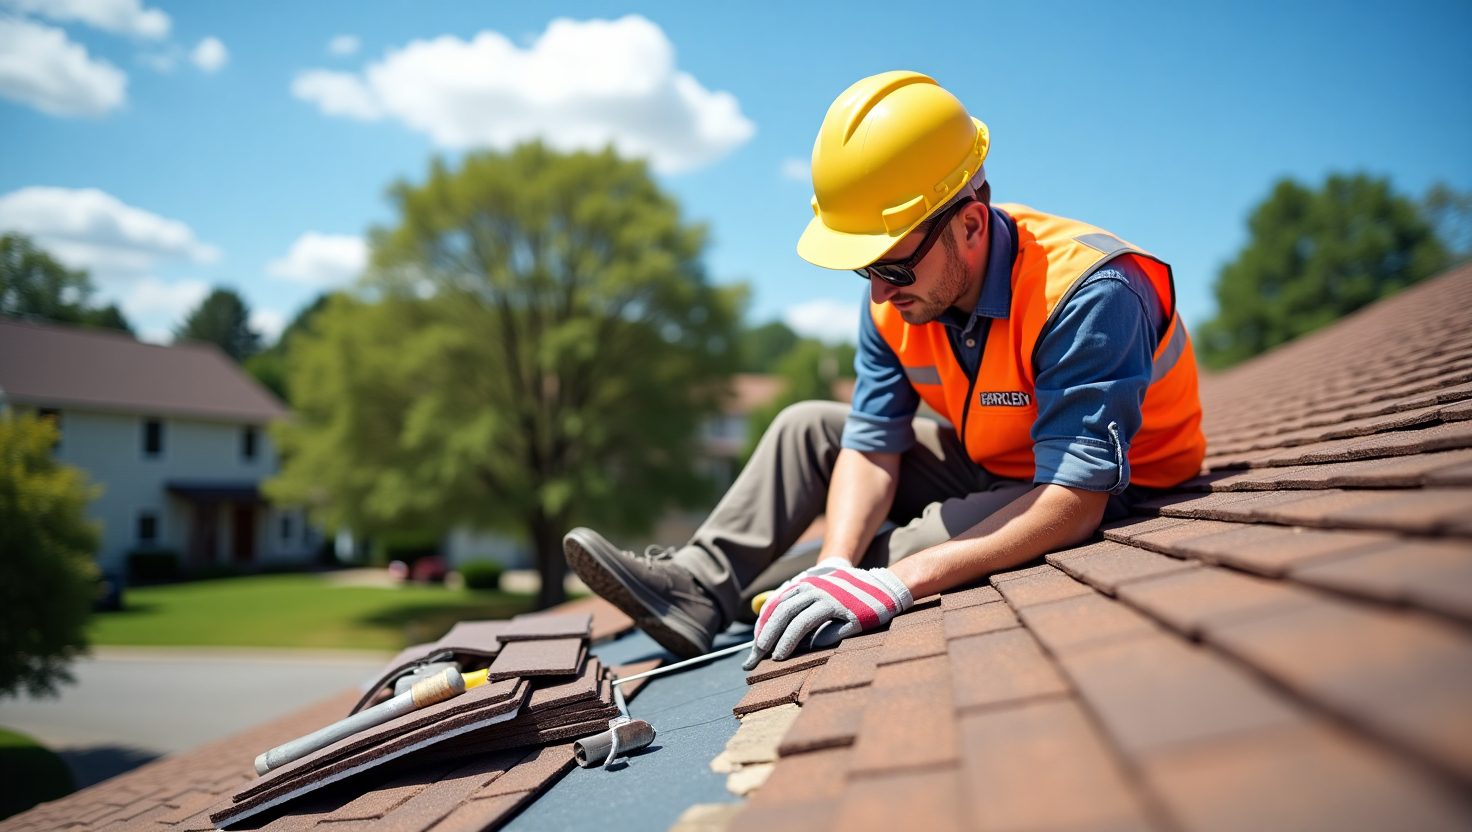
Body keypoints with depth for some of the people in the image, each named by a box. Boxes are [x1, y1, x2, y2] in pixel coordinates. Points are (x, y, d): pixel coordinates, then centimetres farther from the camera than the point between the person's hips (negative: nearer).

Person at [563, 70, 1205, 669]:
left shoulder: (1088, 294, -33)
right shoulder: (896, 299, -12)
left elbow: (1074, 502, -38)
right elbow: (871, 450, -9)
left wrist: (898, 581, -47)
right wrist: (834, 568, -29)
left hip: (1110, 496, -7)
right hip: (989, 470, 7)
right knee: (807, 427, 4)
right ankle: (699, 585, -4)